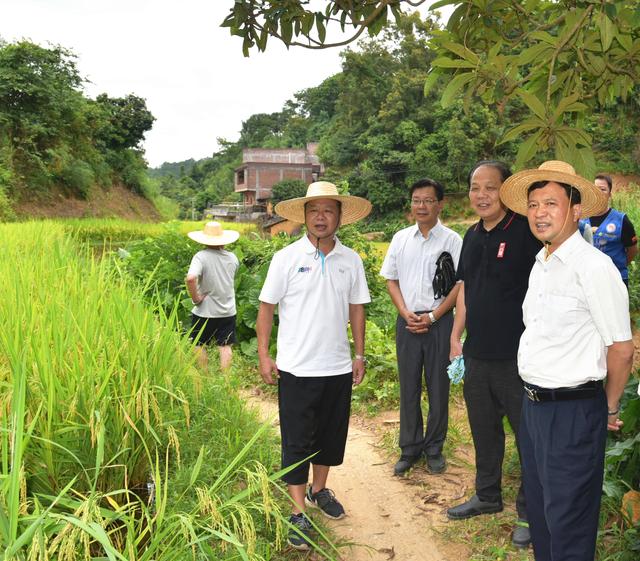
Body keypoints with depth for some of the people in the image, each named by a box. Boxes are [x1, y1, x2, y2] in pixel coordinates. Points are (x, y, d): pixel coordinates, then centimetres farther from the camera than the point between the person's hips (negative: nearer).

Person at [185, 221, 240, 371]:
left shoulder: (201, 256, -18)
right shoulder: (232, 257, -2)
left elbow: (190, 278, -33)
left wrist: (195, 298, -20)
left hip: (205, 311, -3)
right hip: (228, 310, 3)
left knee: (200, 345, 16)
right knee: (225, 346, 11)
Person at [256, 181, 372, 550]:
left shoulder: (351, 260, 2)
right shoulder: (287, 258, -7)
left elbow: (356, 309, 9)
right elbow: (267, 307, -3)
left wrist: (359, 355, 9)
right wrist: (264, 355, -7)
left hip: (338, 368, 4)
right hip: (296, 368, -3)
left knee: (331, 434, 17)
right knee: (297, 441, 4)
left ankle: (319, 490, 39)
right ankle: (299, 513, 17)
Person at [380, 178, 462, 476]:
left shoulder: (451, 240, -3)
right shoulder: (400, 239, 7)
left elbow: (461, 284, -6)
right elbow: (391, 280, 10)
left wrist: (432, 317, -11)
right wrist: (406, 314, -4)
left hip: (439, 322, -3)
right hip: (407, 321, 3)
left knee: (438, 387, 6)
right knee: (408, 387, 9)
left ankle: (434, 448, 23)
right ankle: (410, 448, 23)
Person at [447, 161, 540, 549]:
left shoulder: (525, 231, -12)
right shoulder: (473, 236, 10)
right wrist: (456, 337, 15)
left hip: (518, 356, -7)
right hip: (477, 354, 7)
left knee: (529, 435, 6)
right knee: (484, 431, 20)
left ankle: (529, 512, 23)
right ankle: (488, 496, 38)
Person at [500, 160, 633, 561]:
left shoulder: (593, 266, -17)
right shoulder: (540, 265, 9)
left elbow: (621, 348, -15)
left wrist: (610, 410, -3)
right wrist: (535, 398, 14)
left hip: (573, 410, -8)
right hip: (534, 403, 8)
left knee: (568, 524, 5)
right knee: (539, 510, 21)